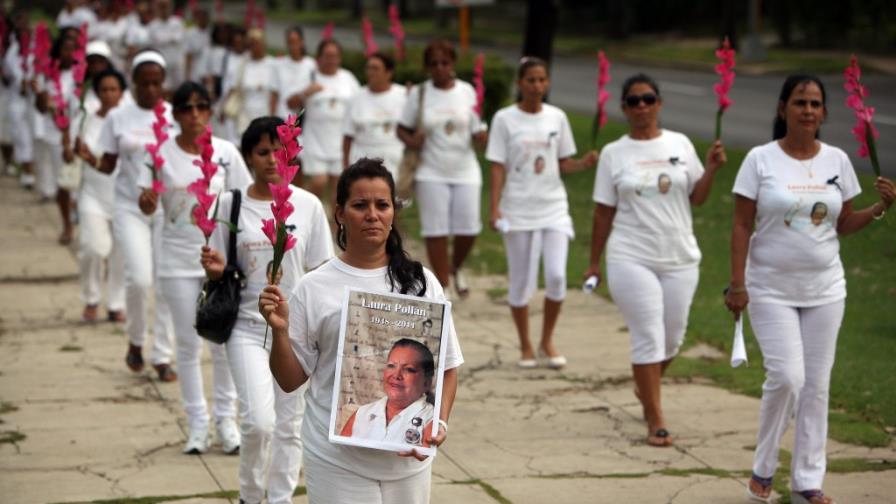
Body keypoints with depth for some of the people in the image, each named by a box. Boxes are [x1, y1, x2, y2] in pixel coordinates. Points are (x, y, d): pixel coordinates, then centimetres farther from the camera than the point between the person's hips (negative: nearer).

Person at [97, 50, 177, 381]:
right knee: (139, 278, -14)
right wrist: (90, 159, -16)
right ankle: (135, 341, 12)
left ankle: (163, 356, 11)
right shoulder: (118, 117, 1)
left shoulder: (176, 116, 3)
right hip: (131, 207, -1)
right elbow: (108, 164, 4)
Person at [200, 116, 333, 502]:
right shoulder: (231, 204, -1)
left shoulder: (308, 205, 0)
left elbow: (320, 273, 4)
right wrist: (215, 269, -17)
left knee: (288, 424, 7)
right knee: (258, 422, -14)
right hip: (247, 328, -1)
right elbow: (220, 270, 6)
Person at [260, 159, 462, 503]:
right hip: (338, 460, -2)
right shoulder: (314, 288, -2)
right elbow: (290, 381, 1)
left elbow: (447, 365, 9)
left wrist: (440, 423, -6)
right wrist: (280, 331, -15)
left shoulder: (421, 282, 4)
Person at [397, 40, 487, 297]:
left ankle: (456, 268, 27)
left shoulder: (467, 91, 2)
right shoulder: (419, 93, 0)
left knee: (468, 228, -3)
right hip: (431, 173, -1)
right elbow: (402, 128, 6)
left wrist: (482, 136, -18)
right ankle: (442, 285, 9)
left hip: (465, 171, 1)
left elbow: (478, 131, 5)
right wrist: (411, 141, -16)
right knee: (436, 231, -1)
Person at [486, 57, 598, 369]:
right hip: (518, 210, -2)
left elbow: (564, 164, 10)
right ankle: (525, 346, 20)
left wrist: (585, 163, -11)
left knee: (557, 276, -8)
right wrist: (495, 208, -11)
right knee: (521, 282, 3)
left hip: (554, 207, 2)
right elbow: (498, 167, -2)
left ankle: (547, 342, 12)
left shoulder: (557, 117, 6)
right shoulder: (505, 119, -2)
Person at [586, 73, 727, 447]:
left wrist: (711, 169, -11)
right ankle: (656, 422, 0)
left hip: (680, 258, 3)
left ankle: (645, 387, 41)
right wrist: (595, 262, 6)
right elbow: (604, 212, 5)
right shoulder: (614, 154, 1)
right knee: (648, 338, -7)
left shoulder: (680, 145, 5)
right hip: (632, 260, -3)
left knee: (672, 338, 11)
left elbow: (696, 198, 6)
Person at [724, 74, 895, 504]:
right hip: (771, 290, -4)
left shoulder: (837, 161, 4)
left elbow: (843, 224, 10)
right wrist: (736, 284, -11)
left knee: (816, 385, 5)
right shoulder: (760, 160, -6)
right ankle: (763, 469, 7)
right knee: (786, 377, -14)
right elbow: (742, 226, -6)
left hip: (825, 290, 4)